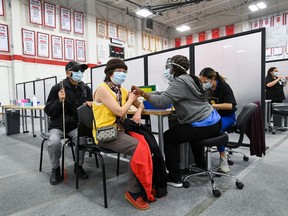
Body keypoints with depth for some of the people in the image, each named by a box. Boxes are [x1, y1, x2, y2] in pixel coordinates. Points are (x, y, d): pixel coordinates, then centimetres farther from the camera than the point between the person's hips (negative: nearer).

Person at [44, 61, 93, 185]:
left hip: (76, 125, 2)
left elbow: (90, 106, 15)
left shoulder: (86, 89, 4)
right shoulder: (57, 88, -6)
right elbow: (48, 111, -5)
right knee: (54, 142, -30)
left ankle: (79, 166, 3)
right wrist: (59, 101, -21)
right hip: (57, 125, -1)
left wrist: (89, 104, -8)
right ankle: (55, 168, 2)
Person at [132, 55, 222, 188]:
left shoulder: (179, 82, -14)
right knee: (190, 132, 37)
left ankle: (175, 178, 7)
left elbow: (161, 102, -23)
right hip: (214, 122, 10)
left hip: (204, 127, -10)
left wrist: (142, 93, -13)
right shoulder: (190, 79, 16)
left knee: (168, 137, 2)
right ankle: (201, 165, 46)